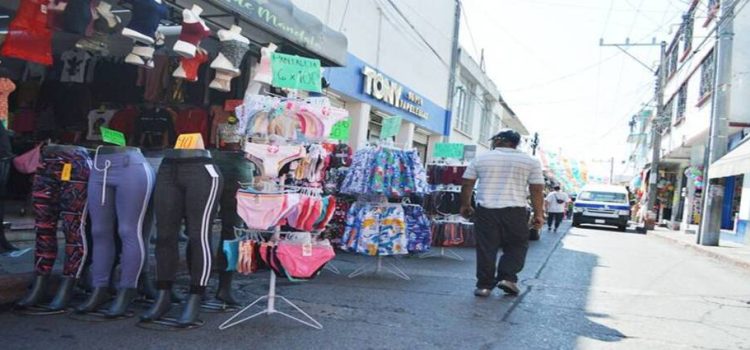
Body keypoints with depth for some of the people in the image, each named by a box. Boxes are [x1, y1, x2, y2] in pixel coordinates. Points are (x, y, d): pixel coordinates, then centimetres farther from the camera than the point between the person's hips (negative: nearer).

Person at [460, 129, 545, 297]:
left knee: (486, 248, 5)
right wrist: (538, 214, 7)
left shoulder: (480, 159, 7)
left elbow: (467, 184, 9)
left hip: (485, 210, 1)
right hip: (515, 211, -1)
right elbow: (537, 190, 3)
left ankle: (484, 284, 7)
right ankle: (507, 277, 0)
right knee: (517, 246, 13)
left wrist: (465, 205, 20)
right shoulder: (530, 161, 5)